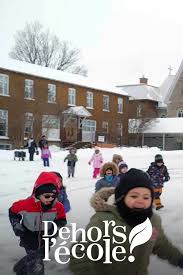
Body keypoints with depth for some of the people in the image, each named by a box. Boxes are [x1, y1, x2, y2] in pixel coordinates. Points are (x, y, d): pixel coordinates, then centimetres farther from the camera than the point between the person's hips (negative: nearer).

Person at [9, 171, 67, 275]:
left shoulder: (58, 206, -21)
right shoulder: (25, 204, -29)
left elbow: (62, 220, -3)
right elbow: (13, 211, -8)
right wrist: (16, 225, -20)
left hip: (45, 238, 5)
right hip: (29, 238, -4)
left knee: (34, 257, 29)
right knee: (36, 267, -7)